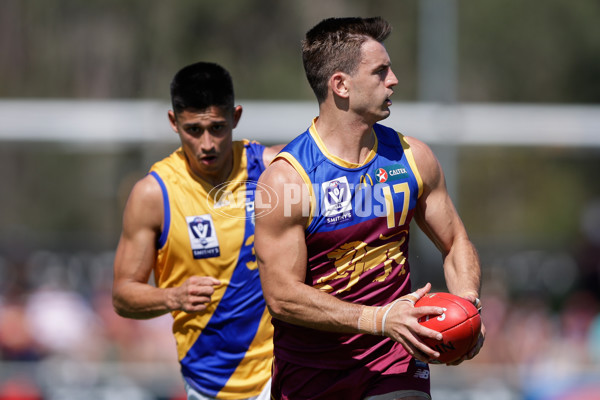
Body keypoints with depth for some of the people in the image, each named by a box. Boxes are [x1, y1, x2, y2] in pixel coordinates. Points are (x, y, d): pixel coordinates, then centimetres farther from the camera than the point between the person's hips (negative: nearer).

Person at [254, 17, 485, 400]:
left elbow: (455, 243, 12)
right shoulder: (285, 178, -15)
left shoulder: (412, 158, 1)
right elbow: (282, 297, -18)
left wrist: (467, 305, -10)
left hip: (394, 362, 2)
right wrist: (379, 319, -27)